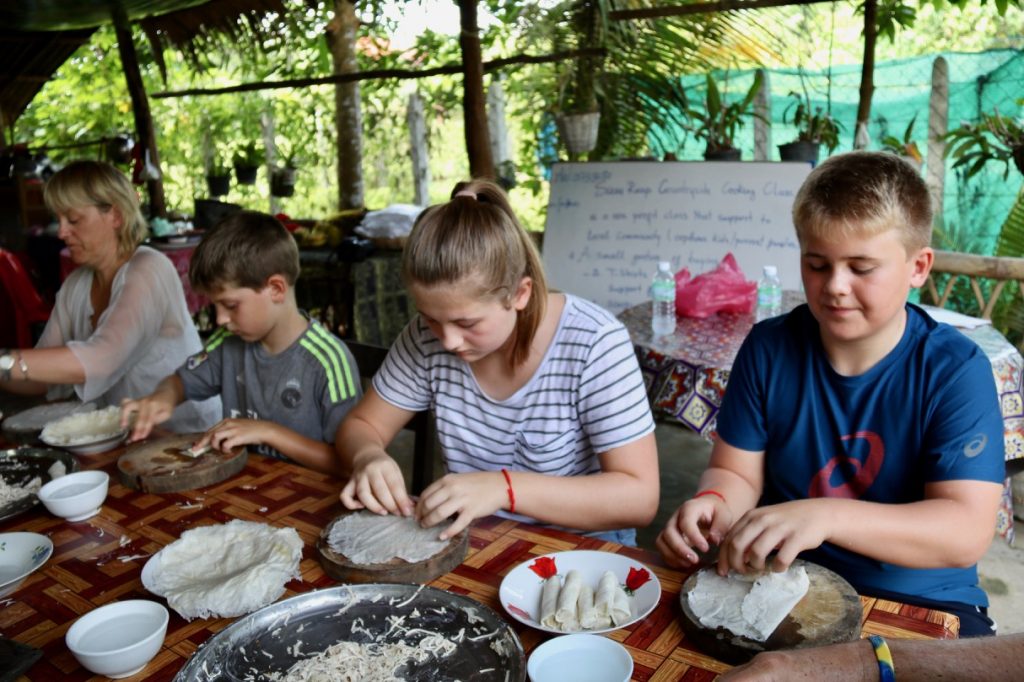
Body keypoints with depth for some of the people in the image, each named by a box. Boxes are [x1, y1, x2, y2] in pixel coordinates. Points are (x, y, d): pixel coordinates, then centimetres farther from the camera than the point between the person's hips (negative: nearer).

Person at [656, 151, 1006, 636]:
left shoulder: (955, 369, -11)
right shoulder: (768, 349, -3)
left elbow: (966, 533, -19)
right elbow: (736, 472, 2)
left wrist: (826, 516, -33)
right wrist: (713, 503, -22)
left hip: (919, 602, -1)